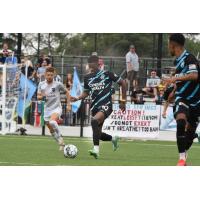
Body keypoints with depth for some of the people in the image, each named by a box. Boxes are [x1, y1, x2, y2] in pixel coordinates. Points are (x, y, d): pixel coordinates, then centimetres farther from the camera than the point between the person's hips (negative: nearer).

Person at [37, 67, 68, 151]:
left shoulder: (58, 84, -7)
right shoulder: (41, 84, 3)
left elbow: (66, 92, 7)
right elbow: (38, 97, 9)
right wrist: (42, 97, -15)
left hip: (56, 108, -5)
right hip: (47, 109, 5)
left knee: (52, 121, -34)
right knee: (51, 130, 8)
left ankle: (60, 137, -17)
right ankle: (61, 144, 24)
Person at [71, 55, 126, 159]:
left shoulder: (107, 74, -6)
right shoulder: (87, 77, 8)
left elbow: (122, 83, 2)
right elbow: (86, 92, 20)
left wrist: (123, 100, 3)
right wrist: (77, 98, -1)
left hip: (106, 105, -6)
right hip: (95, 106, 6)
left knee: (94, 121, -34)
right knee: (98, 134, 8)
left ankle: (96, 149, -35)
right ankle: (113, 139, 41)